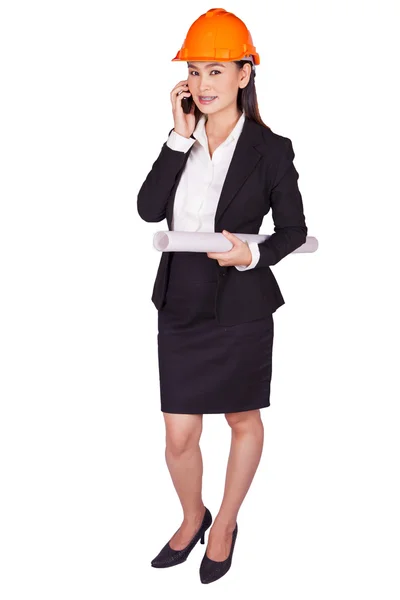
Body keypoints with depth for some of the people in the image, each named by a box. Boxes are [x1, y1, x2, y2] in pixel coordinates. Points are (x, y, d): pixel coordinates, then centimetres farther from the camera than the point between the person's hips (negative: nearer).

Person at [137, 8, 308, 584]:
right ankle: (192, 518, 37)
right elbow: (149, 209, -11)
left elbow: (294, 228, -1)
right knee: (179, 437, 8)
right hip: (181, 305, 3)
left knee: (243, 422, 16)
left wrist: (253, 253, -20)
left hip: (241, 308, -3)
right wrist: (180, 137, -14)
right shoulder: (180, 140, 3)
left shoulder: (269, 149, -8)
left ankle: (226, 525, 39)